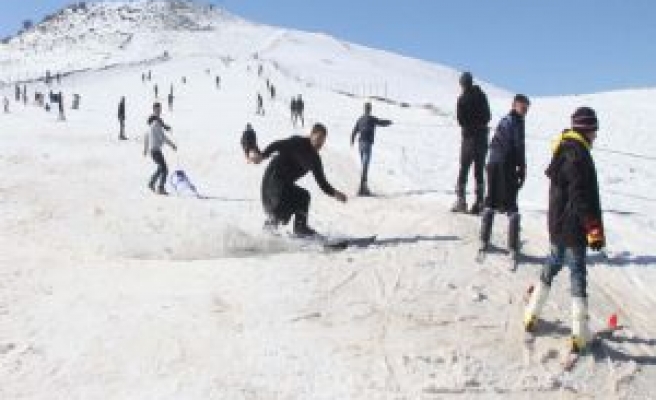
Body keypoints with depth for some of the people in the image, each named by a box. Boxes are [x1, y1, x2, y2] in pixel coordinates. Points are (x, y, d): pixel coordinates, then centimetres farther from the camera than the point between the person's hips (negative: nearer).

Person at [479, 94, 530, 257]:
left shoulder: (503, 121, 15)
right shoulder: (516, 121, -8)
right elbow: (519, 147, -12)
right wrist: (522, 171, -7)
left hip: (493, 165, 7)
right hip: (507, 168, -7)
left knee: (490, 203, 18)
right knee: (511, 207, -2)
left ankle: (484, 240, 23)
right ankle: (513, 248, -5)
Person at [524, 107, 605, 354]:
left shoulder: (563, 150, 8)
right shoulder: (578, 155, -20)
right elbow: (583, 198, -23)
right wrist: (595, 229, -19)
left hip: (557, 225, 9)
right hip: (573, 228, -9)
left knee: (552, 265, 22)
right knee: (578, 276, -2)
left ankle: (531, 315, 31)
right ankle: (580, 336, 3)